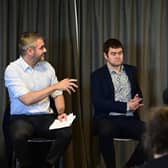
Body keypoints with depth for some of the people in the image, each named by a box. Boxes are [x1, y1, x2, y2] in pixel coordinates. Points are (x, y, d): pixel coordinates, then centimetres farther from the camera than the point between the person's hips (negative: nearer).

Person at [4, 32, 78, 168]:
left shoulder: (47, 67, 8)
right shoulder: (12, 69, -9)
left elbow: (57, 95, 13)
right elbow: (27, 99, -19)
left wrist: (61, 112, -8)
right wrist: (55, 86, -18)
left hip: (45, 117, 4)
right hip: (22, 117, -4)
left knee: (67, 132, -24)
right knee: (18, 136, -36)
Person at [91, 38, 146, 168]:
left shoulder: (131, 71, 16)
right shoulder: (98, 75, 2)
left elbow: (138, 93, 20)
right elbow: (98, 103, -9)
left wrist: (136, 101, -7)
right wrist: (126, 106, -16)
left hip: (129, 119, 4)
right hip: (108, 119, -4)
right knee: (105, 131, -38)